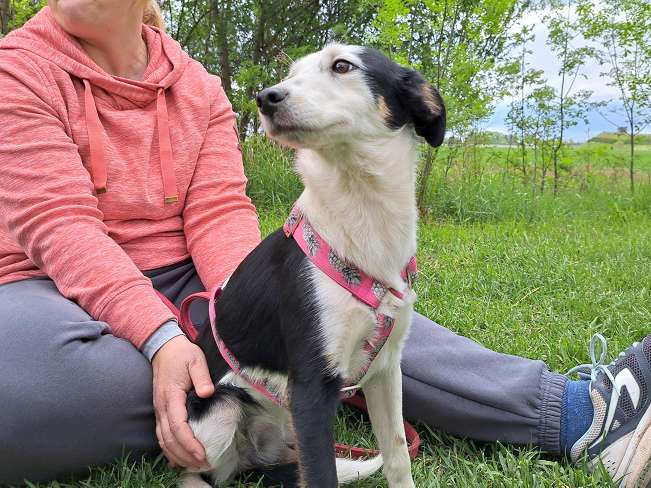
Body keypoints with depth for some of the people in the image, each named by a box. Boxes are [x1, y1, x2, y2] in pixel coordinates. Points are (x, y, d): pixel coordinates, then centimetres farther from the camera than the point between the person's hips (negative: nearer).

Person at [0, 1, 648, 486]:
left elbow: (219, 213, -6)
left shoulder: (199, 89, 6)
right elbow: (61, 225, -19)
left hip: (186, 287, 3)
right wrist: (160, 337, -34)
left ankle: (575, 411, -26)